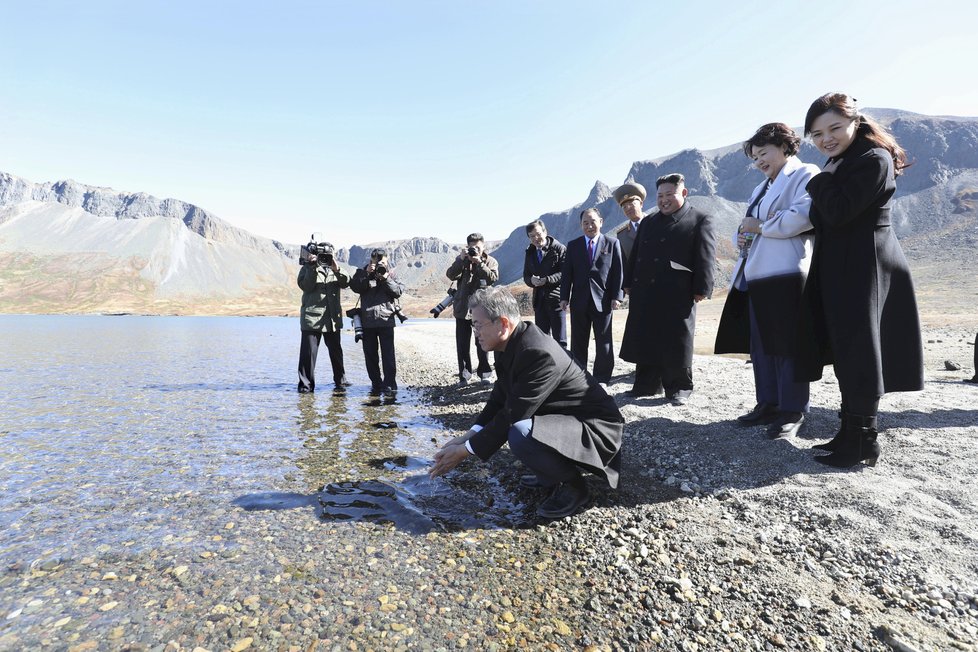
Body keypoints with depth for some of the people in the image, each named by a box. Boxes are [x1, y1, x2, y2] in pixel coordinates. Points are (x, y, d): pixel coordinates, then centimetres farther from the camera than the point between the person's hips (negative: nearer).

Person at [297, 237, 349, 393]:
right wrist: (313, 267, -20)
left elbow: (346, 283, -4)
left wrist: (337, 270, -19)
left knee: (336, 350, 16)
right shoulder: (307, 269, 2)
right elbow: (305, 286, -14)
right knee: (308, 352, -5)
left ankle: (340, 380, 30)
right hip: (312, 317, -4)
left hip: (333, 317, 4)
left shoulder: (334, 268, 12)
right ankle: (306, 384, 2)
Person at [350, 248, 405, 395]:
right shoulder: (362, 272, 10)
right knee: (370, 354, 7)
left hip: (386, 320, -2)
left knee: (388, 354, -6)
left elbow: (398, 291, -3)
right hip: (367, 321, 2)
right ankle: (376, 383, 18)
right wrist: (366, 274, -14)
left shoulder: (391, 274, 9)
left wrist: (386, 279, -12)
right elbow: (355, 287, -6)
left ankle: (389, 384, -3)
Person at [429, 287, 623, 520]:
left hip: (594, 429, -9)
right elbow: (500, 398, 5)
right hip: (561, 416, 9)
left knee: (521, 435, -33)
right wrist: (469, 436, -5)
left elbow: (513, 414, -27)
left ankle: (572, 483, -4)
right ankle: (551, 473, 19)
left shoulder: (538, 353, -30)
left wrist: (466, 450, -17)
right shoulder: (511, 343, -2)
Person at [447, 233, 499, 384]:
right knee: (462, 345, 6)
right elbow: (451, 275, -9)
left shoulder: (490, 261, 2)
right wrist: (461, 259, -19)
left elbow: (493, 278, -16)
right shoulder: (461, 259, 6)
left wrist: (479, 263, -22)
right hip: (462, 308, 2)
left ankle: (484, 374, 20)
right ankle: (464, 375, 17)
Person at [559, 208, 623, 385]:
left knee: (603, 342, 5)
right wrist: (564, 297, -1)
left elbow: (617, 271, 0)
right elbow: (567, 273, 6)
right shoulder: (573, 245, 9)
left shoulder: (612, 243, 4)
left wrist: (616, 296, -7)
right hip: (580, 301, 2)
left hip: (603, 300, -2)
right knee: (578, 342, 8)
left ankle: (602, 378, 15)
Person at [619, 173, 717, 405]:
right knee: (645, 340, 7)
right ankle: (647, 384, 19)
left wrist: (701, 289, -12)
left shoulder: (700, 220, 4)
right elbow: (635, 255, 18)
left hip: (678, 293, -5)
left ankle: (679, 387, 14)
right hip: (644, 291, 5)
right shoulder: (648, 222, 20)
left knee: (676, 342, 0)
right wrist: (629, 284, 12)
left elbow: (705, 257, -5)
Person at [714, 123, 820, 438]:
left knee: (786, 344, -5)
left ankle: (793, 411, 4)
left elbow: (802, 216, -18)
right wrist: (741, 236, 4)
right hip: (755, 276, 9)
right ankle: (769, 404, 19)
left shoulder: (804, 174, 0)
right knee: (761, 344, 10)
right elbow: (748, 224, 27)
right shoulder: (761, 188, 26)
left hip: (786, 273, -8)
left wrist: (759, 226, -9)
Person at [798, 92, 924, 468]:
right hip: (839, 270, 9)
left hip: (863, 269, -9)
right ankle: (852, 432, 22)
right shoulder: (839, 163, 17)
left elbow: (837, 212, -20)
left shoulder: (874, 159, -11)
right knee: (846, 353, 12)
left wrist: (821, 180, -8)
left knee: (858, 353, -5)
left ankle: (862, 441, 6)